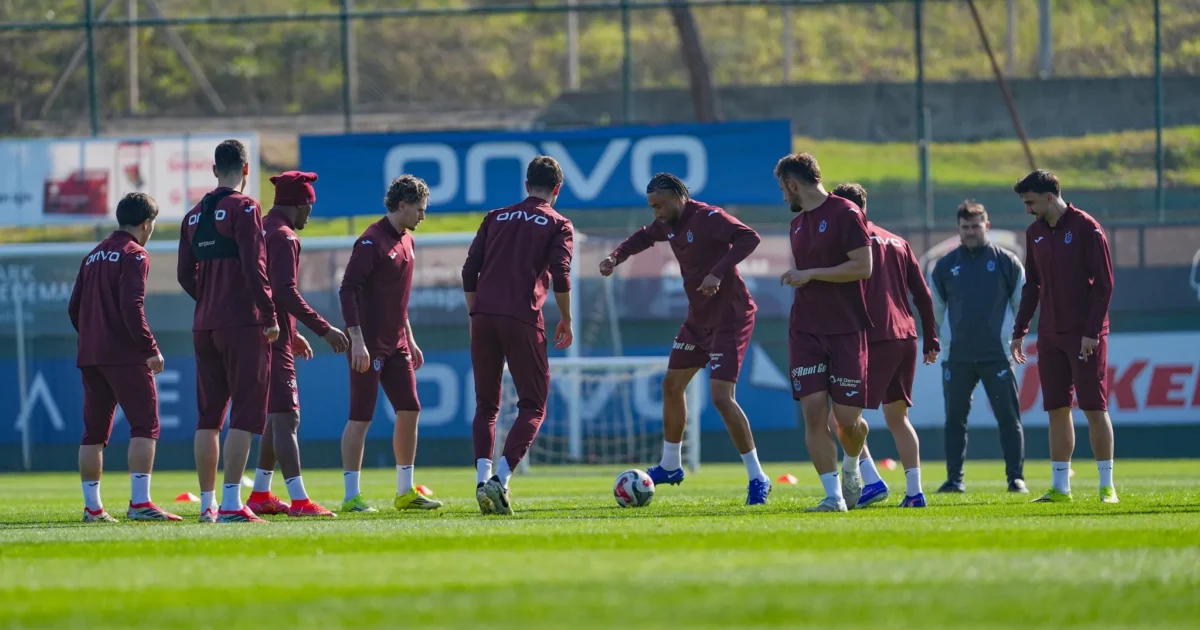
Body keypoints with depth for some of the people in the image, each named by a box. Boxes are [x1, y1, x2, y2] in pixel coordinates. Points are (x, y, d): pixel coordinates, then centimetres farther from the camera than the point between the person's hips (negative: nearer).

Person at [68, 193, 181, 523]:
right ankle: (140, 502, -16)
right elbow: (132, 307, -17)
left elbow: (74, 308, 17)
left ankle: (92, 506, 9)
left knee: (94, 431, 9)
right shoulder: (135, 255, -6)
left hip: (90, 356, 8)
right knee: (145, 425, -6)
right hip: (124, 355, -8)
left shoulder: (93, 257, 17)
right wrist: (151, 349, -15)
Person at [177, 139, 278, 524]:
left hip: (204, 326, 7)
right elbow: (254, 266, -15)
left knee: (209, 416, 11)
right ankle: (231, 503, -15)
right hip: (243, 324, -7)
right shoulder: (244, 208, -8)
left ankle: (208, 505, 13)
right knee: (246, 413, -6)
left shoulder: (194, 215, 12)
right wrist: (269, 316, -9)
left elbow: (185, 275, 13)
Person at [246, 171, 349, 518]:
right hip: (273, 341, -10)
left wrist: (291, 333, 30)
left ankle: (260, 495, 22)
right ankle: (299, 501, -16)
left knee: (277, 417, 18)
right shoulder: (284, 237, -13)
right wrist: (323, 329, -23)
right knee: (285, 418, -12)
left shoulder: (260, 232, 17)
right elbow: (285, 292, -23)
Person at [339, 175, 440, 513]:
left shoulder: (406, 241, 15)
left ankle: (405, 492, 15)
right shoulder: (372, 241, -13)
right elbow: (347, 289, -17)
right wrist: (356, 340, -22)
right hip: (369, 345, -9)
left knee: (409, 410, 7)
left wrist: (410, 340, 23)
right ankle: (351, 496, -3)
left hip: (396, 344, 9)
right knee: (361, 418, -6)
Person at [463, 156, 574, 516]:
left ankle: (483, 478, -7)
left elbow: (470, 271, 12)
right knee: (532, 407, 4)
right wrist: (566, 321, 6)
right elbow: (560, 276, -5)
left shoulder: (495, 219, 18)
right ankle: (500, 479, -15)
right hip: (523, 320, -4)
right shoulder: (558, 225, 7)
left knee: (486, 405, 12)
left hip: (484, 318, 4)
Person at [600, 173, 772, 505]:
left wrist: (719, 273, -45)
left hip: (729, 318, -10)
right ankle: (670, 467, 36)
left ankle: (757, 479, -10)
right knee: (672, 385, 18)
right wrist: (617, 256, 6)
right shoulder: (669, 224, 3)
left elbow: (749, 238, -37)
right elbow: (645, 237, 24)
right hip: (699, 318, 10)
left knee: (721, 397, -18)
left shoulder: (708, 218, -23)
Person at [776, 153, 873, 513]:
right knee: (813, 413, -8)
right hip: (806, 332, 6)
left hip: (846, 332, -6)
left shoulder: (845, 214, -8)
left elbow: (863, 267, -15)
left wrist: (810, 274, -15)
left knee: (848, 418, -4)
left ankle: (851, 467, 28)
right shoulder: (798, 224, 15)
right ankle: (833, 496, -6)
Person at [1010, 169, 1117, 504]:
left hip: (1085, 336, -6)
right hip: (1050, 337, 6)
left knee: (1094, 408, -4)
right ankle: (1060, 486, 8)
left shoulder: (1086, 228, -9)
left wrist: (1091, 332, -16)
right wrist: (1019, 331, 11)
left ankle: (1107, 486, 1)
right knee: (1057, 410, 5)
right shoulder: (1035, 233, 10)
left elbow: (1104, 283, -11)